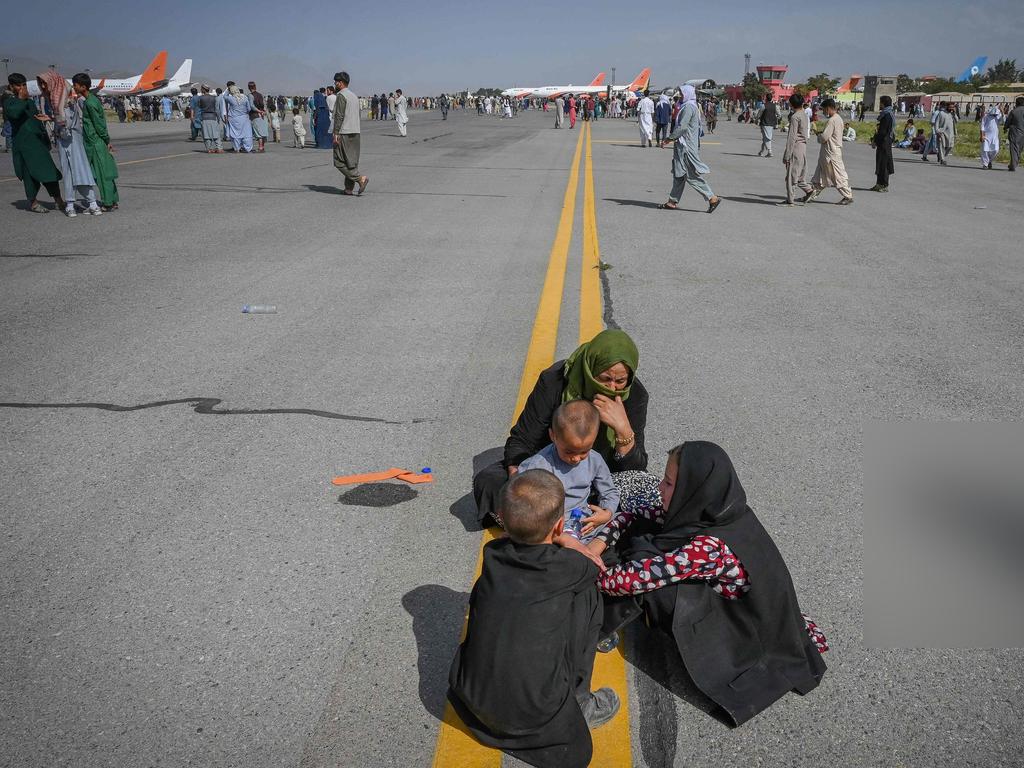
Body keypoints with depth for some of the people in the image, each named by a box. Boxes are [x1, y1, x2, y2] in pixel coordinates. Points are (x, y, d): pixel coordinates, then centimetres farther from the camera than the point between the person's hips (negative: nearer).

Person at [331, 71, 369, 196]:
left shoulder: (341, 95, -10)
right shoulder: (354, 96, 17)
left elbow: (339, 116, -16)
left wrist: (336, 133, -16)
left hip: (344, 133, -9)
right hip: (355, 133, 9)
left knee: (340, 162, -5)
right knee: (351, 161, 8)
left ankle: (360, 179, -16)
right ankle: (349, 188, 8)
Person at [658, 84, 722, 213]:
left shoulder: (688, 107, -15)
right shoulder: (692, 106, 16)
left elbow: (682, 127, -23)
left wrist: (669, 138, -18)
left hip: (686, 147, -10)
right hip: (684, 146, 10)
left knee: (693, 175, -8)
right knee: (678, 174, 13)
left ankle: (713, 198, -7)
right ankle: (673, 201, 18)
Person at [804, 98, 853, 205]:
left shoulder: (831, 121, -20)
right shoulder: (838, 119, 11)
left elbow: (824, 137, -22)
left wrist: (819, 135, -2)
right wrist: (822, 132, 7)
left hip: (831, 153, -10)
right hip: (828, 153, 10)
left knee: (838, 175, -2)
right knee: (820, 174, 14)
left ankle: (848, 196, 4)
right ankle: (812, 194, 20)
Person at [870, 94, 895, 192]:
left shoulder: (887, 115, -17)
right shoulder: (888, 114, 14)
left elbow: (883, 131, -21)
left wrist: (875, 141, -13)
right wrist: (874, 139, 12)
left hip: (884, 143, -10)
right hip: (884, 143, 10)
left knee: (883, 164, -4)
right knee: (880, 163, 13)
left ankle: (884, 186, 0)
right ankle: (879, 184, 19)